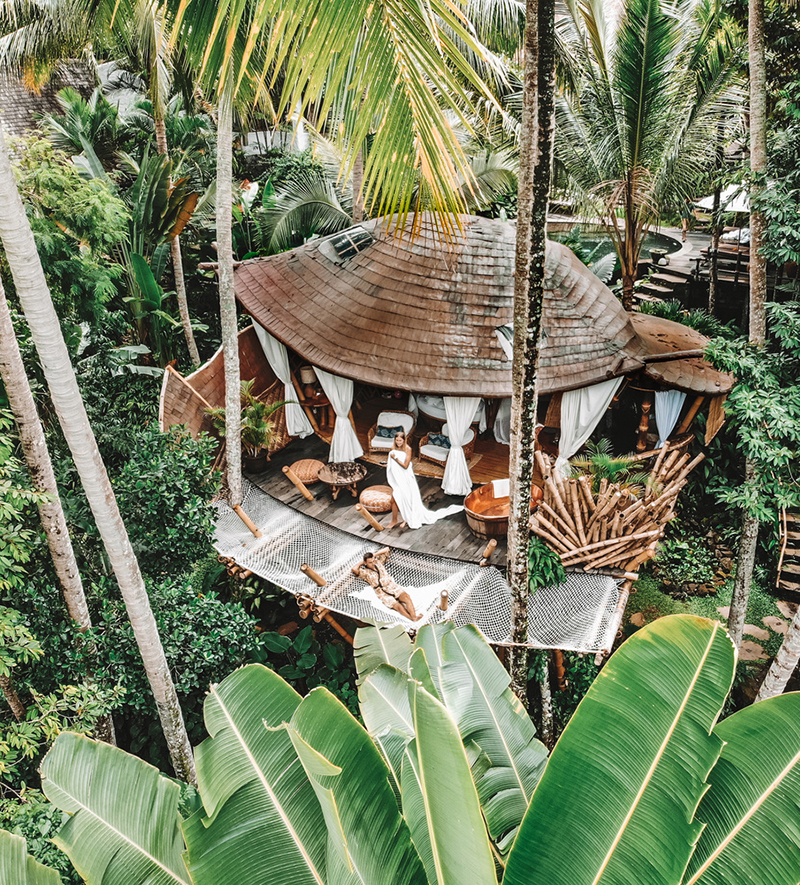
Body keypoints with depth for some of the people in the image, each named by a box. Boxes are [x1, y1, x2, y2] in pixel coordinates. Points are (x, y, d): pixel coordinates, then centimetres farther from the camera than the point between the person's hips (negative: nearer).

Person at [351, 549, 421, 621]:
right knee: (397, 606, -26)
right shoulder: (365, 572, 0)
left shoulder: (379, 562, 14)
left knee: (406, 597, -25)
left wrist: (375, 555, 9)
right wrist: (361, 562, -2)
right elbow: (354, 569, -20)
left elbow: (387, 549, 18)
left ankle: (414, 616, -41)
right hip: (383, 593, -4)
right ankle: (412, 619, -35)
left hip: (393, 586, 4)